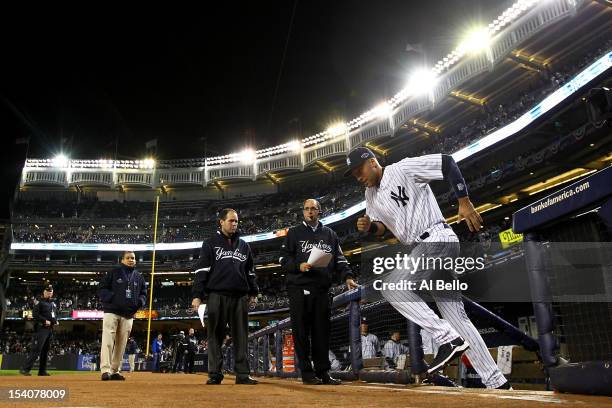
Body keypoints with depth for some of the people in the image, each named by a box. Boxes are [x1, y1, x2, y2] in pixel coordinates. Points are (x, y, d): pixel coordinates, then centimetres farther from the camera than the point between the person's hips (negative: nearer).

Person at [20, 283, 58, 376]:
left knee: (45, 351, 9)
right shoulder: (39, 302, -1)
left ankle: (42, 371, 13)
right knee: (36, 349, -15)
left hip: (50, 329, 8)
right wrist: (45, 321, -20)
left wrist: (56, 321, 9)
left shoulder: (53, 304, 21)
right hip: (42, 328, -7)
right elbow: (35, 314, -12)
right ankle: (25, 369, -14)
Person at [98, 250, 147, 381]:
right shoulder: (114, 272, 2)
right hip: (112, 312, -4)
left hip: (128, 315, 4)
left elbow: (144, 293, 19)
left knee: (121, 344, 7)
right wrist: (112, 298, -17)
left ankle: (115, 371, 14)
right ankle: (105, 370, -10)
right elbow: (101, 288, -1)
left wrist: (139, 302, -2)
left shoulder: (139, 277, 14)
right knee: (108, 341, -10)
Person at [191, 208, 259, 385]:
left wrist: (253, 293, 16)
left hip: (240, 297, 3)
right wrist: (197, 295, -9)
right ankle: (215, 374, 7)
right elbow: (201, 270, -1)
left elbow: (250, 271, 22)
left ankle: (243, 374, 5)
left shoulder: (243, 245, 17)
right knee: (215, 336, 1)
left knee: (241, 337, 2)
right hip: (217, 296, -3)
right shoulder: (211, 243, 6)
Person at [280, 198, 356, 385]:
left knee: (322, 332, 6)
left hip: (322, 290, 3)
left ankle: (323, 372, 14)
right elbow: (284, 259, 4)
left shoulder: (329, 234, 17)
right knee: (301, 332, -1)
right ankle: (307, 372, 8)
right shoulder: (294, 233, 10)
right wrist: (298, 266, -14)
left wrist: (347, 276, -4)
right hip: (299, 290, -2)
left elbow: (339, 259, 12)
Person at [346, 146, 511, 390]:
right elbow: (382, 228, 18)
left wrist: (464, 203, -13)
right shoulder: (371, 196, 16)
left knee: (392, 286, -19)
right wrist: (369, 227, -5)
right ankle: (496, 382, 13)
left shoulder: (403, 169, -7)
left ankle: (448, 339, -16)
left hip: (438, 240, -9)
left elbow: (447, 163, -9)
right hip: (421, 250, 9)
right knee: (457, 318, 7)